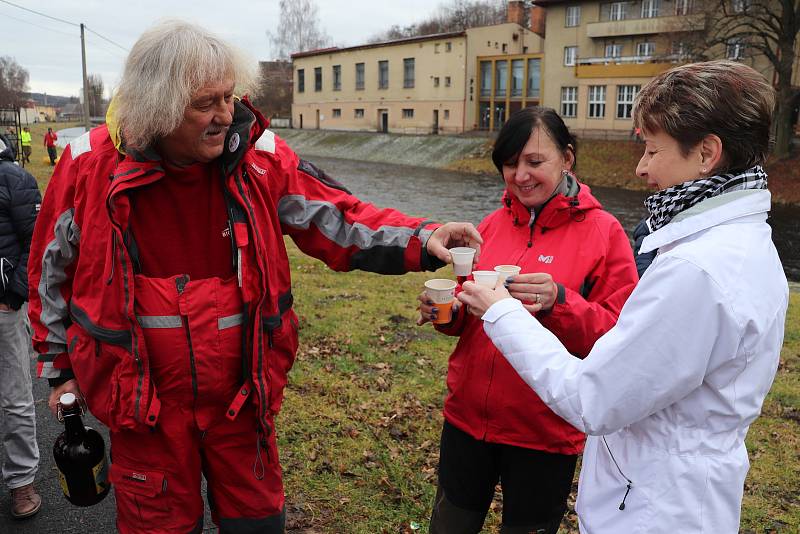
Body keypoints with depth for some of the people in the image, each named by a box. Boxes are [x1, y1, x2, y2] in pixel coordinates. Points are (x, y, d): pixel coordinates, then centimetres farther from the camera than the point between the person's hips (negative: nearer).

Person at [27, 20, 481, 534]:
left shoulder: (260, 158, -10)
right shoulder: (91, 167, -11)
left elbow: (342, 221, -8)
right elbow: (53, 272, 3)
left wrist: (421, 240, -24)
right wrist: (60, 367, 10)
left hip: (242, 391, 1)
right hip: (142, 399, 0)